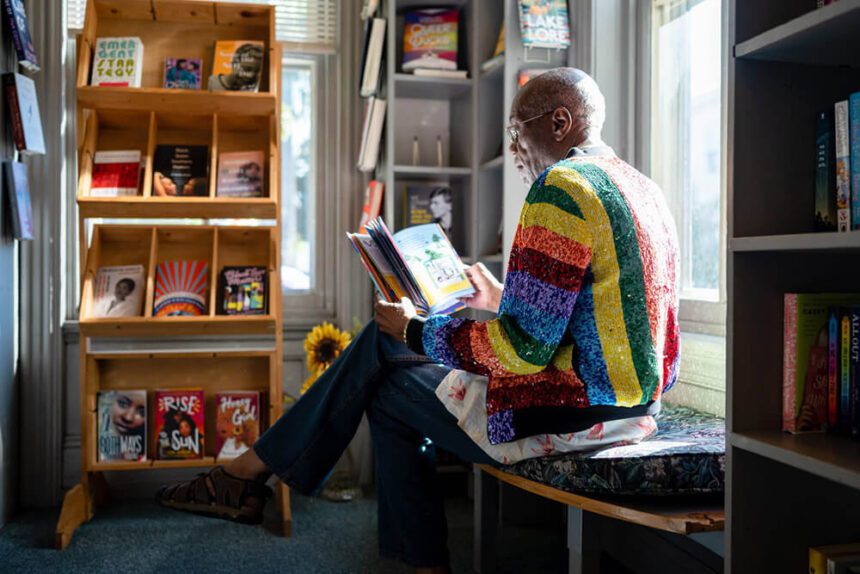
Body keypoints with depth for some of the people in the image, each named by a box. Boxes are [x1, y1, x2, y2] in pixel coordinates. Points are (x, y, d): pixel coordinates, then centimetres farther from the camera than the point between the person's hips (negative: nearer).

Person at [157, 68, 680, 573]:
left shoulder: (561, 187, -16)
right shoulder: (641, 187, 15)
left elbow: (525, 347, -22)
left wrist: (417, 332, -9)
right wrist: (502, 301, 23)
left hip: (568, 412, -9)